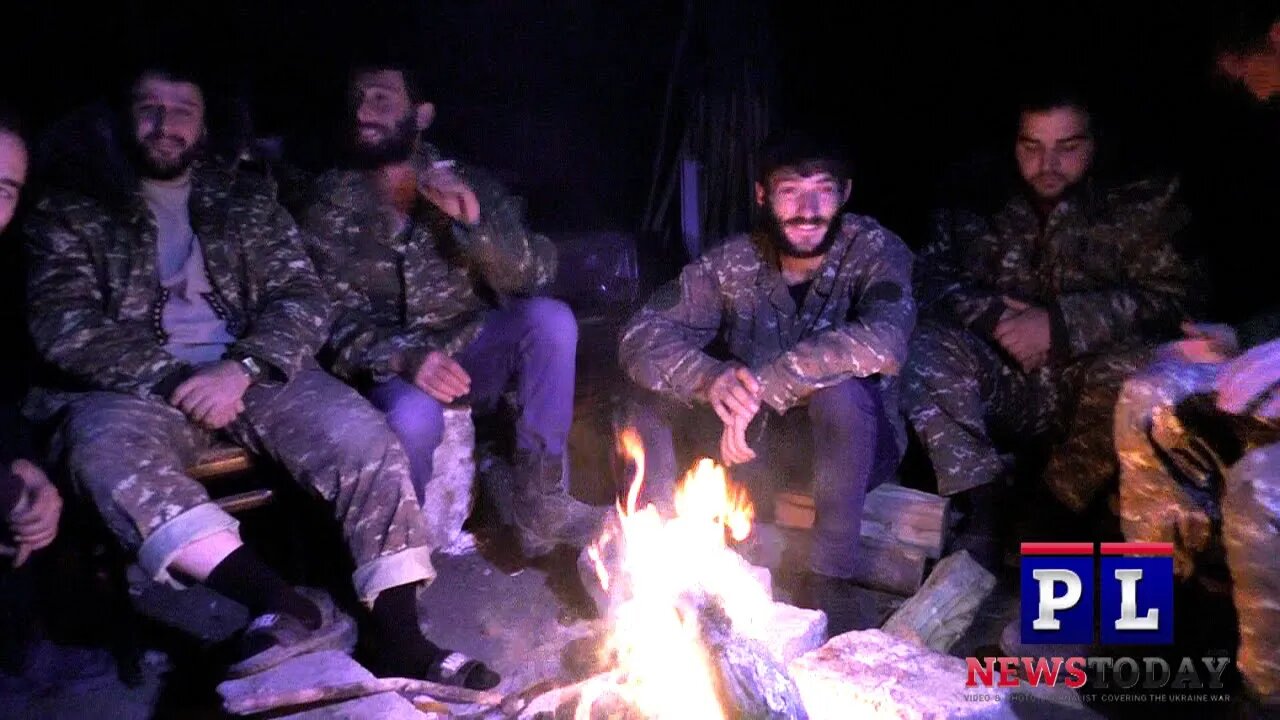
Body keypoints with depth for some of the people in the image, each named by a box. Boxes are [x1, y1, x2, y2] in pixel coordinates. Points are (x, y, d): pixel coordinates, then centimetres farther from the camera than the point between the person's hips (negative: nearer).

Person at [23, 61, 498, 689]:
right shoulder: (71, 213, 14)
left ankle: (394, 636, -27)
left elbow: (304, 301, 6)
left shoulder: (247, 202, 18)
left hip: (250, 373, 2)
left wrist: (241, 367, -14)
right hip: (138, 386, -1)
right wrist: (173, 378, -15)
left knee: (363, 436, -25)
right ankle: (279, 599, -47)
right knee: (103, 446, -36)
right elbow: (62, 327, 0)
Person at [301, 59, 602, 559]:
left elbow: (534, 274, -8)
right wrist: (407, 358, -29)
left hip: (472, 352, 2)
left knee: (551, 319, -25)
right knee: (413, 417, -35)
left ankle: (541, 506, -16)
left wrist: (473, 220, -26)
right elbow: (334, 316, -9)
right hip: (390, 369, -2)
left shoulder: (468, 187, 3)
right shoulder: (332, 203, 0)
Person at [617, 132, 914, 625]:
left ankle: (827, 582, -21)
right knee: (658, 377, -16)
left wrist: (762, 386, -39)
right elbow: (640, 337, -19)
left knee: (840, 389, -34)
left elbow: (885, 343, -37)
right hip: (756, 445, 3)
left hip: (856, 448, -2)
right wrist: (710, 377, -40)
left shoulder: (875, 251, -17)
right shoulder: (733, 264, -11)